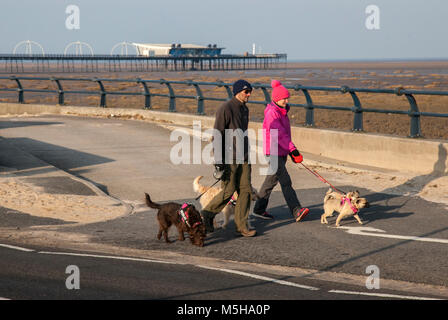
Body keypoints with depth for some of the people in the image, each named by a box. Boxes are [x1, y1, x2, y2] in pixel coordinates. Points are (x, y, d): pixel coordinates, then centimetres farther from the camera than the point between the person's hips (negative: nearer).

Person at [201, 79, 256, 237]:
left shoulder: (244, 109, 13)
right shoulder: (225, 109, -13)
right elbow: (217, 136, -16)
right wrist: (219, 162, -19)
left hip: (243, 158, 8)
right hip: (229, 158, -8)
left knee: (245, 190, 3)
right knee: (228, 190, -3)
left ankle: (241, 225, 8)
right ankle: (208, 213, 18)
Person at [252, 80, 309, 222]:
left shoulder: (282, 111, 14)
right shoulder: (272, 113, -16)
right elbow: (279, 134, -23)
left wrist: (290, 151, 23)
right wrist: (292, 149, -25)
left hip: (282, 152, 10)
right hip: (273, 152, -10)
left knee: (272, 180, 14)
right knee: (285, 181, -14)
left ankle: (259, 209, 22)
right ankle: (296, 211, -21)